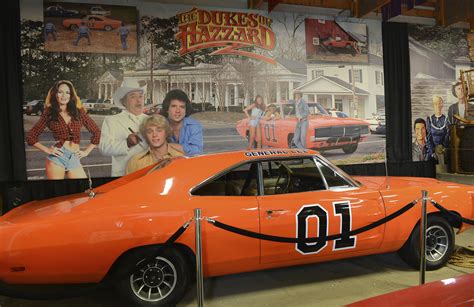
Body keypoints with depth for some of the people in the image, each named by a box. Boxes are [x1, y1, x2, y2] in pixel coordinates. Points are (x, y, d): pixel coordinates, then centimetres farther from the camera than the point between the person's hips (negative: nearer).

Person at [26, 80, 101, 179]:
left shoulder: (79, 112, 6)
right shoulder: (48, 114, 3)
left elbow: (96, 132, 11)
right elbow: (31, 137, 8)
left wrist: (86, 151, 7)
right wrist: (47, 150, -2)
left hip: (74, 159, 1)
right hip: (57, 157, -1)